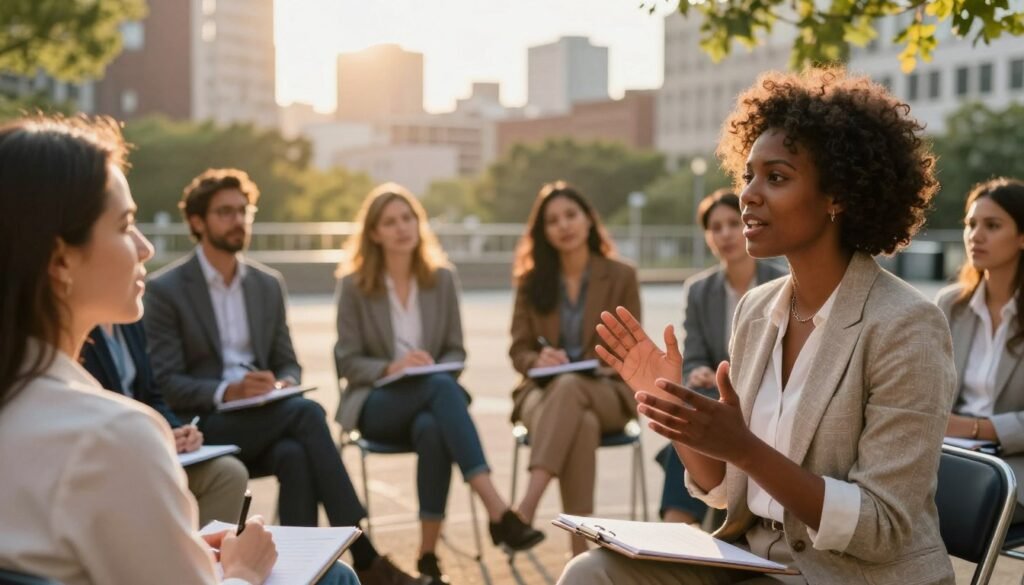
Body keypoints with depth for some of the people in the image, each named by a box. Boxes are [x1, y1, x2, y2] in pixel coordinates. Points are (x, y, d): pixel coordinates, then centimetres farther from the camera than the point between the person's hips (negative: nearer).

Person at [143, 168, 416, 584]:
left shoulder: (268, 283, 13)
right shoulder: (165, 289, -3)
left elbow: (288, 363, 15)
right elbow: (165, 383, -9)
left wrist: (283, 385, -10)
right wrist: (226, 392, -25)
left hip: (263, 422, 5)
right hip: (202, 428, -4)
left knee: (296, 456, -32)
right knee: (306, 412, -29)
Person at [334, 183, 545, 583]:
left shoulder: (442, 279, 7)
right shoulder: (353, 284, -1)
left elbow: (456, 352, 9)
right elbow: (347, 361, -2)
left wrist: (439, 370, -14)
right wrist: (391, 368, -20)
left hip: (431, 400, 2)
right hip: (377, 404, -2)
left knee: (433, 429, -38)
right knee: (442, 386, -37)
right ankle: (497, 511, -45)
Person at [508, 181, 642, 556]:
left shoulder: (621, 277, 6)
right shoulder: (531, 281, 10)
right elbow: (519, 350, 8)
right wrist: (538, 360, -17)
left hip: (607, 390, -1)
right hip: (544, 389, 1)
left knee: (568, 387, -40)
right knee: (581, 423, -38)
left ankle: (526, 508, -53)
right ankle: (580, 555, -47)